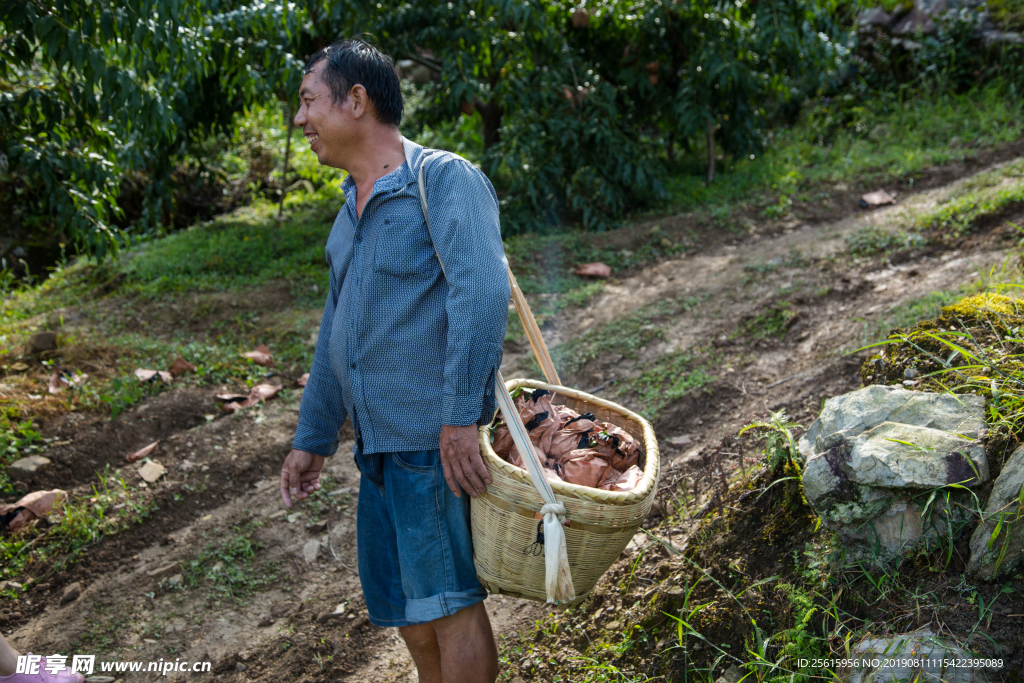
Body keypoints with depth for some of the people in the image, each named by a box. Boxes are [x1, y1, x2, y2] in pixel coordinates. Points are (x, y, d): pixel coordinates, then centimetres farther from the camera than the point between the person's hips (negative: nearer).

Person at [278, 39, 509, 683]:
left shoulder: (445, 179, -8)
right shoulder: (350, 213, 20)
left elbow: (482, 292, -23)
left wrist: (462, 416, -30)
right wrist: (313, 438, 27)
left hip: (437, 441, -8)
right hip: (378, 447, 8)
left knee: (447, 601, -4)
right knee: (404, 606, 13)